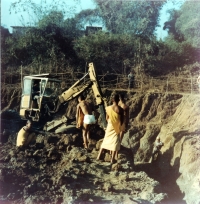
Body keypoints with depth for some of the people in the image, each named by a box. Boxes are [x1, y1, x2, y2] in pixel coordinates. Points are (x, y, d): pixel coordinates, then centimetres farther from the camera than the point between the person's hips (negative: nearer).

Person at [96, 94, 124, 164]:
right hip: (117, 128, -2)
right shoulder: (120, 109, -17)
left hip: (110, 127, 3)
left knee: (105, 141, 16)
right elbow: (122, 120, -9)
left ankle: (99, 156, 19)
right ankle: (112, 159, 8)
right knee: (115, 143, 7)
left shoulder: (108, 108, -9)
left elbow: (107, 118, 3)